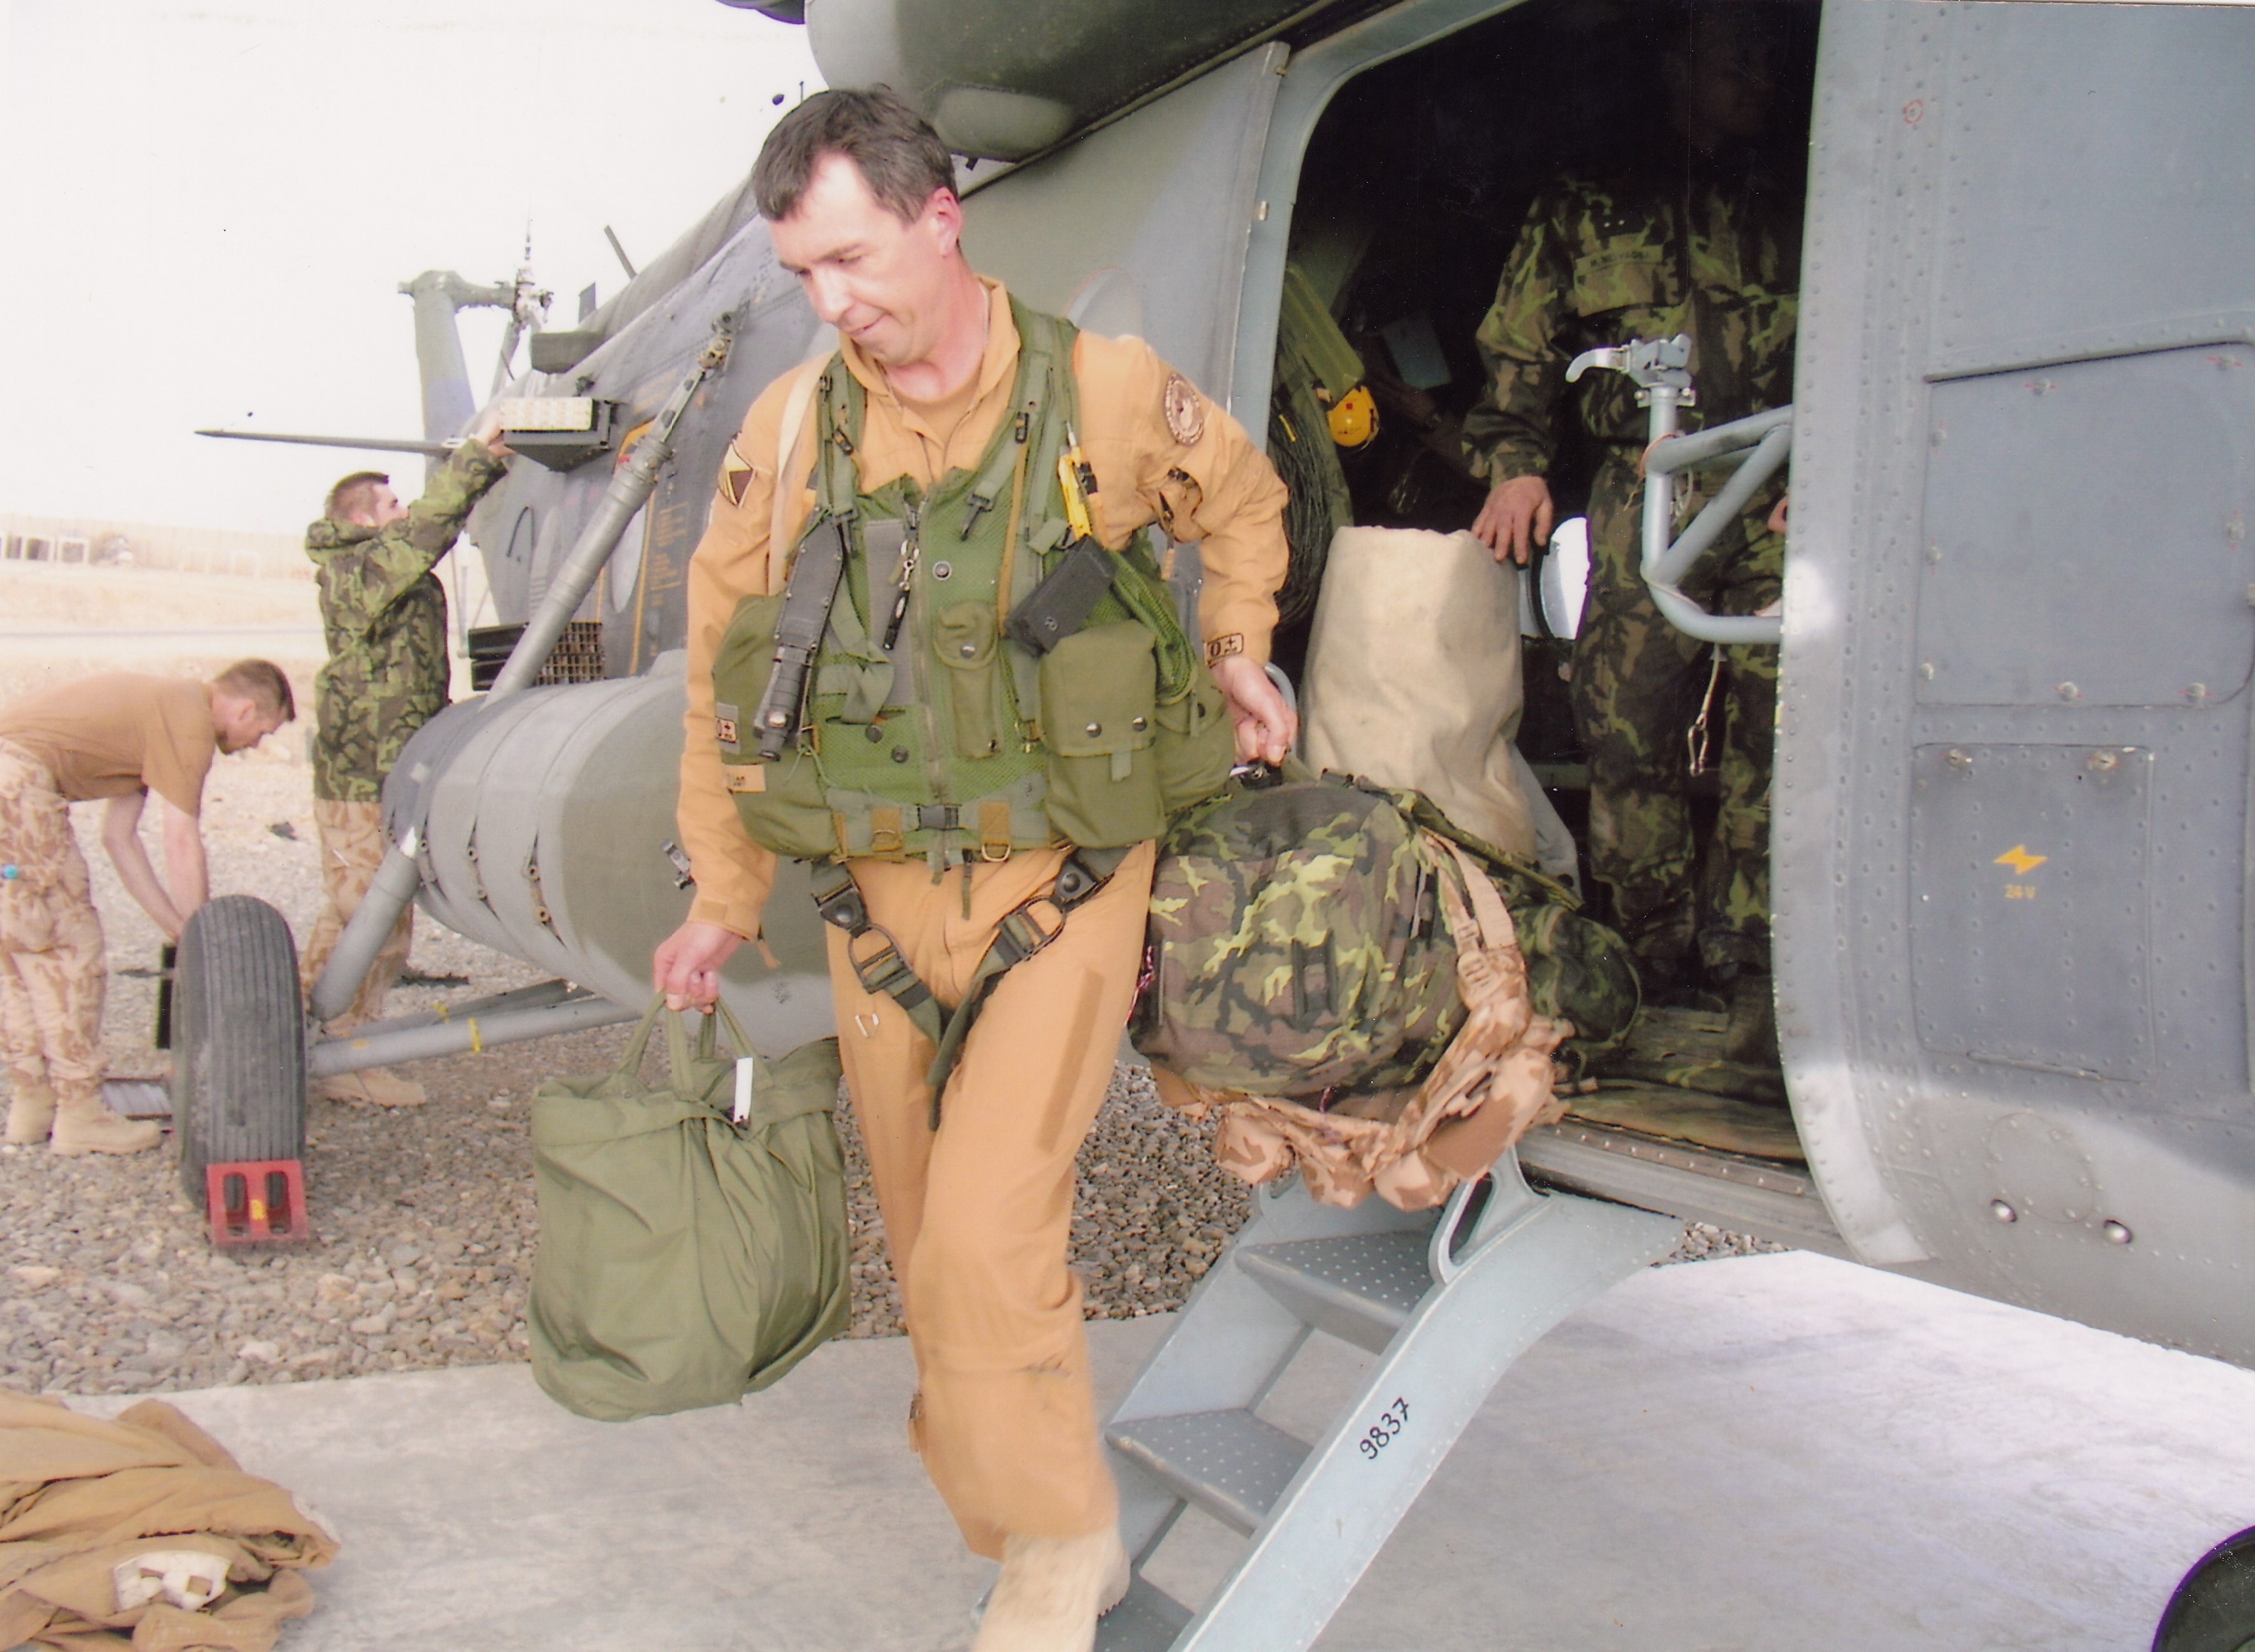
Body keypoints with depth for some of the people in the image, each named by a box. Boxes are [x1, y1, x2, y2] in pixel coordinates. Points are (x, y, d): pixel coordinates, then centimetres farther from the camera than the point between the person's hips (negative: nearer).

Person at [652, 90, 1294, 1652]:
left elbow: (1243, 497, 18)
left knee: (986, 1238, -13)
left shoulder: (1111, 393, -6)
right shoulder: (788, 428, -1)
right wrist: (726, 897, 11)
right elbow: (726, 673, 9)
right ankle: (1003, 1493, 33)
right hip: (879, 897, 3)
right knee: (932, 1241, 11)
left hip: (1059, 886, -3)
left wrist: (1236, 653, 10)